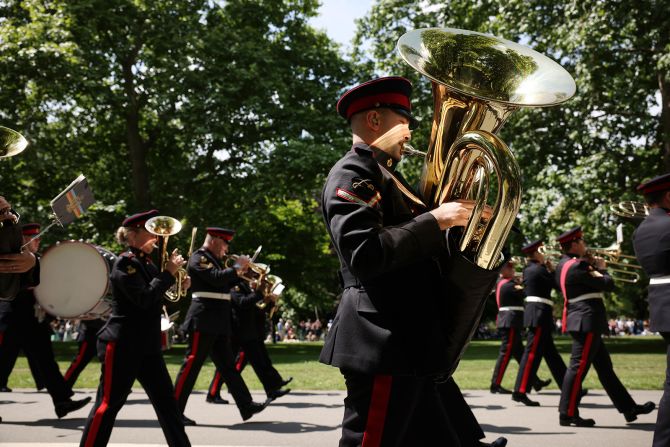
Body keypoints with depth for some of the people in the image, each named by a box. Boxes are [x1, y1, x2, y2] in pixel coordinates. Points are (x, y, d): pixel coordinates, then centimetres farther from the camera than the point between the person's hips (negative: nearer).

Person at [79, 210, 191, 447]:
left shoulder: (147, 263, 13)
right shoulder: (125, 262, -13)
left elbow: (158, 299, 18)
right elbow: (144, 299, -24)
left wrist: (178, 286, 3)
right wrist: (169, 272, -18)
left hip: (148, 345, 9)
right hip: (122, 345, -9)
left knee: (166, 400, 8)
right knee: (109, 403, -3)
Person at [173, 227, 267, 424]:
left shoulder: (213, 259, 19)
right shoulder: (199, 258, -10)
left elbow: (224, 285, 22)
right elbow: (217, 278, -23)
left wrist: (240, 273, 11)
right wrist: (237, 267, -12)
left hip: (219, 322, 10)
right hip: (204, 320, -10)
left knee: (228, 365, 9)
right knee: (192, 364, -6)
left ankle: (246, 406, 11)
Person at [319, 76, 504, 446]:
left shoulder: (385, 176, 22)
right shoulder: (351, 174, -9)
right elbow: (365, 255, -23)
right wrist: (435, 219, -18)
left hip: (407, 347, 10)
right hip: (382, 347, -10)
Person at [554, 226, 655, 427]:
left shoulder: (563, 265, 13)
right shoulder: (577, 266, -17)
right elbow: (608, 285, -14)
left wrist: (593, 266, 8)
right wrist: (601, 268, 4)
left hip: (583, 322, 11)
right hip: (587, 321, -11)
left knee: (604, 366, 12)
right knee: (579, 366, -7)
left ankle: (628, 408, 19)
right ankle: (568, 413, -3)